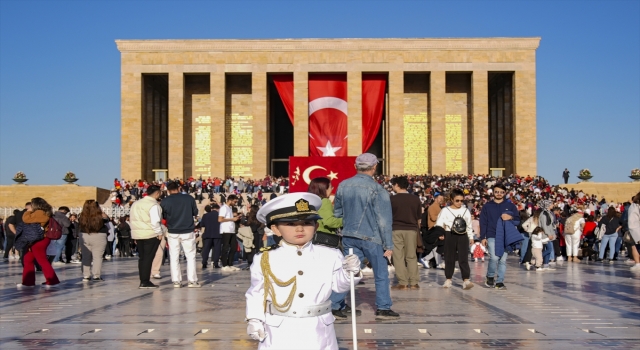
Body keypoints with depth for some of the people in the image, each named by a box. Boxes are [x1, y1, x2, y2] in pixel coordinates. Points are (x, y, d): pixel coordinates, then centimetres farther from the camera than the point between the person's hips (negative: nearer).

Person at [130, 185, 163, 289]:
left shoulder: (136, 203, 13)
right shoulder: (154, 205, -13)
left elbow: (132, 219, 15)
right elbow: (155, 222, -21)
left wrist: (135, 234, 18)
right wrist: (159, 233, -8)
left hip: (137, 234, 8)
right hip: (150, 235, -7)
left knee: (142, 257, 13)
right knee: (148, 258, -3)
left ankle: (142, 280, 17)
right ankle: (145, 282, -2)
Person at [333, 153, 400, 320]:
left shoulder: (343, 185, 2)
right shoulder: (377, 190, -12)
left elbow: (337, 212, 13)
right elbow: (384, 220, -11)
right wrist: (388, 245, -7)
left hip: (349, 236, 4)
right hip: (371, 237, -4)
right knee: (381, 274, 10)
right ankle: (383, 308, 12)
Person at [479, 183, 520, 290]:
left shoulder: (510, 205, 10)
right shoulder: (487, 206, 9)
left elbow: (518, 219, 8)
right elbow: (483, 222, 6)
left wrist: (511, 217, -15)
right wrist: (483, 237, -2)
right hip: (492, 236, -1)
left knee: (503, 260, 1)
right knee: (494, 258, -14)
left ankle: (500, 281, 8)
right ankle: (490, 277, 8)